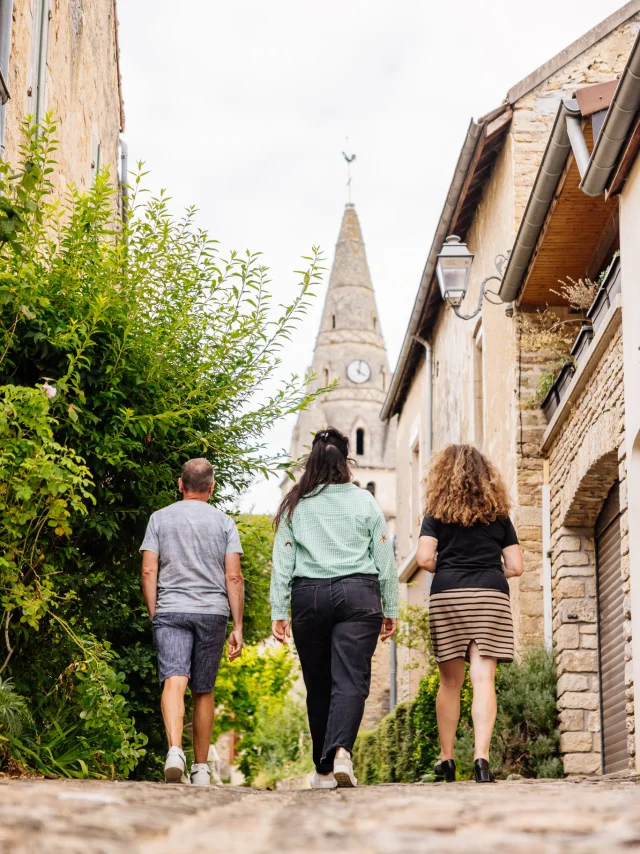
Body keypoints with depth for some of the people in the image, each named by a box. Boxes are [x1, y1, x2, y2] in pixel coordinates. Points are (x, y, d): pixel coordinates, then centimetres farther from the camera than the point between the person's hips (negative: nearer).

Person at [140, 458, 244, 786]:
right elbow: (234, 577, 1)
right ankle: (200, 768, 17)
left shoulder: (160, 518, 8)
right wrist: (238, 627, 3)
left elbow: (149, 571, 1)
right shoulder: (224, 522, 7)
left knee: (174, 681, -12)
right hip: (213, 612, 1)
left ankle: (174, 751, -35)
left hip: (170, 611, -1)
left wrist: (153, 616, 8)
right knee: (203, 691, 11)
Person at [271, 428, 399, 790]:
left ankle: (323, 770, 12)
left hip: (309, 597, 1)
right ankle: (341, 751, -27)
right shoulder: (365, 502, 6)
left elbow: (282, 562, 3)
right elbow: (385, 559, 6)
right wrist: (390, 608, 11)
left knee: (318, 685, 9)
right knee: (351, 681, -6)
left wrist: (279, 612, 5)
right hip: (357, 595, -1)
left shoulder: (295, 506, 6)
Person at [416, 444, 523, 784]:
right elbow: (515, 566, 7)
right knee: (483, 678, -8)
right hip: (491, 596, 0)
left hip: (447, 594, 0)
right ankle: (481, 755, -20)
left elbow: (425, 559, -5)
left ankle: (446, 758, 15)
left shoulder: (438, 513, 7)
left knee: (450, 681, 10)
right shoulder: (499, 514, 12)